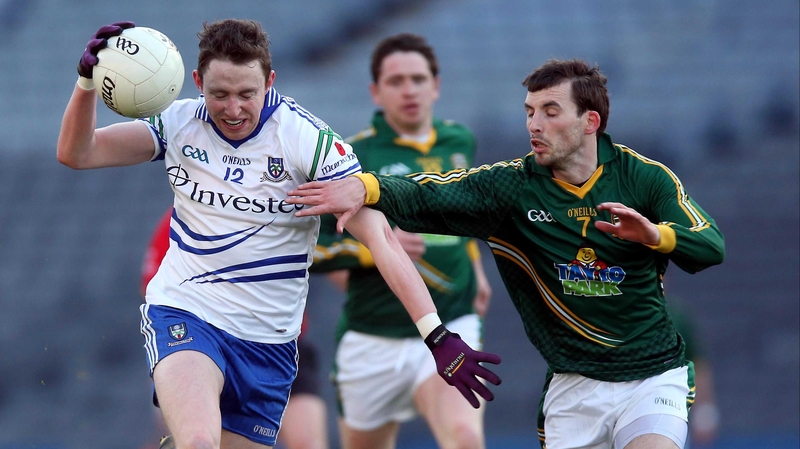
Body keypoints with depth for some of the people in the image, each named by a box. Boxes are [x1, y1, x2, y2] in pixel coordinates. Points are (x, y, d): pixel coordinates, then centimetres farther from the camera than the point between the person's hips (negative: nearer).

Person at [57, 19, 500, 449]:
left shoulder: (308, 139, -12)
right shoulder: (180, 125, -3)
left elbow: (379, 237, -16)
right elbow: (76, 153, -2)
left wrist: (437, 335, -26)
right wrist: (88, 79, -21)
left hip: (268, 343, 1)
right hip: (184, 315, -1)